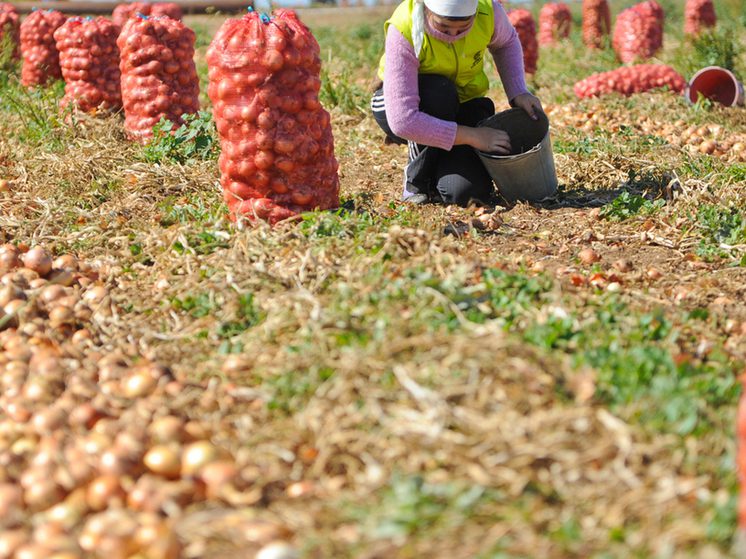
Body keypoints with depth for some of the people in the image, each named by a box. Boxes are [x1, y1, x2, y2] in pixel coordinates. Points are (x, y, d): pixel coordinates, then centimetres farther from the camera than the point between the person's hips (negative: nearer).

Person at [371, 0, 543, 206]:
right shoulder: (403, 31, -34)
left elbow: (506, 42, 6)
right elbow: (402, 120, -39)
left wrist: (518, 93, -8)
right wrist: (473, 137, -36)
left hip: (462, 104, 2)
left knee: (464, 192, -25)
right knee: (439, 92, -39)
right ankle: (416, 182, -15)